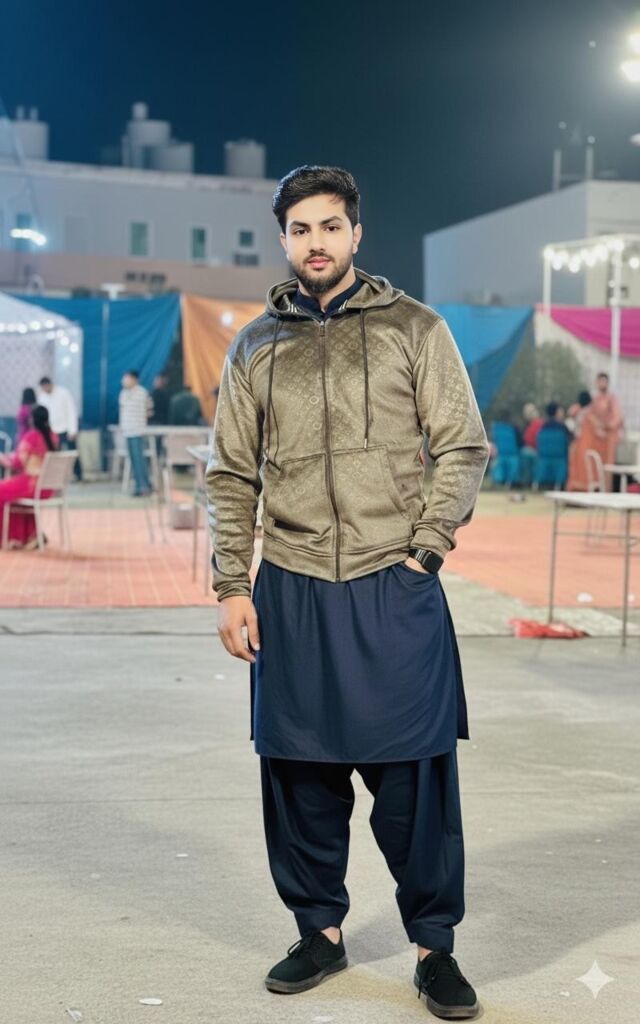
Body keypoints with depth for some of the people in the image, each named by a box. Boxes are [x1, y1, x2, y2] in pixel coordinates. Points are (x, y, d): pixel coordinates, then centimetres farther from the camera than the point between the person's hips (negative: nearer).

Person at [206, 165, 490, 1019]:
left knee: (415, 773, 0)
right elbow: (231, 476, 11)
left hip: (395, 589, -2)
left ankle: (435, 946, 16)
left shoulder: (415, 329, 4)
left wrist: (423, 551, -7)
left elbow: (464, 448, 3)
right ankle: (320, 930, 25)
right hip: (290, 592, 3)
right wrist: (232, 587, 3)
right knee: (299, 772, 8)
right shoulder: (256, 347, 11)